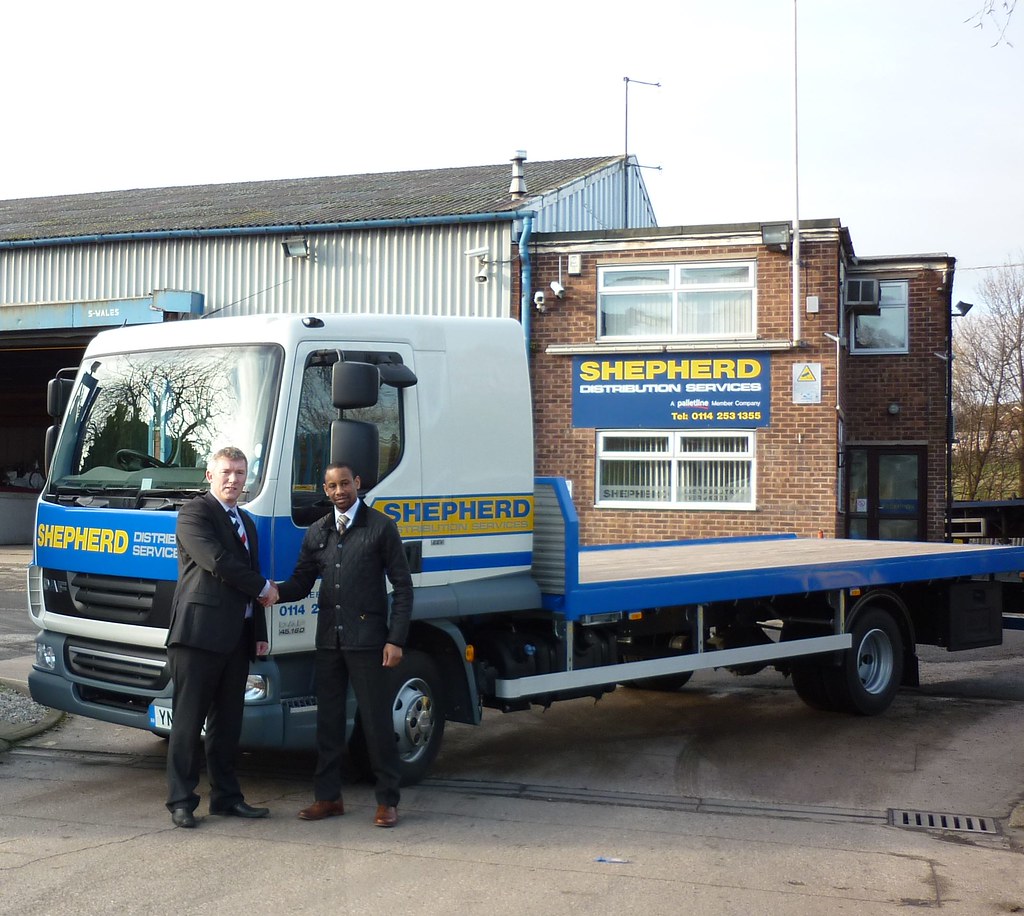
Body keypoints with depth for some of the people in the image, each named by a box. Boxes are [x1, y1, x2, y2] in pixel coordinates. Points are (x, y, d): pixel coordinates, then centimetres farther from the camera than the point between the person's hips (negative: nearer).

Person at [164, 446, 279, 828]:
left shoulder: (246, 522, 21)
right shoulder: (195, 513, -5)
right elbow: (217, 562, -18)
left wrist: (260, 633, 17)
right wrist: (264, 588, -7)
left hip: (236, 636, 8)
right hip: (199, 632, -8)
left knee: (228, 721, 12)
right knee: (189, 721, -2)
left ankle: (226, 796, 19)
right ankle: (180, 800, 3)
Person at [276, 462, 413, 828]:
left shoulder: (381, 527, -2)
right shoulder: (317, 532, 13)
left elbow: (402, 587, -3)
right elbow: (301, 583, 12)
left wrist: (395, 640, -10)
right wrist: (274, 591, -12)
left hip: (366, 640, -5)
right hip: (328, 641, 5)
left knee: (377, 721, 0)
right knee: (328, 719, 11)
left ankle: (387, 801, 9)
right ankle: (328, 797, 20)